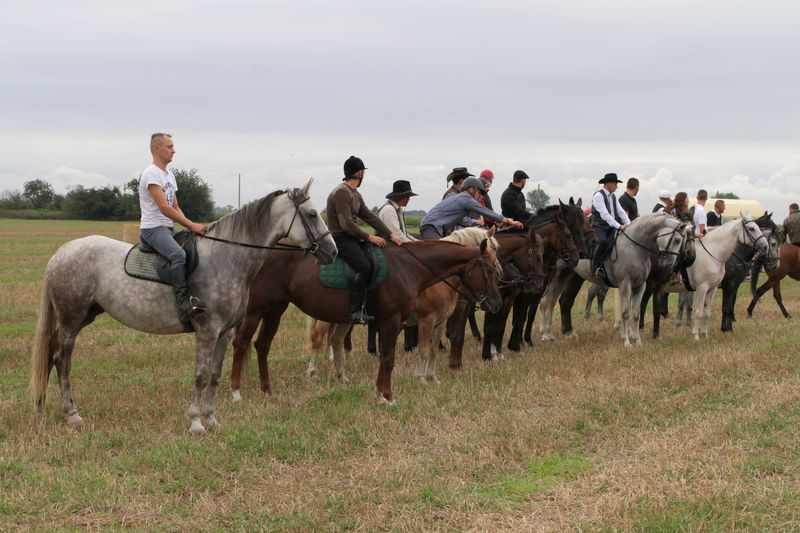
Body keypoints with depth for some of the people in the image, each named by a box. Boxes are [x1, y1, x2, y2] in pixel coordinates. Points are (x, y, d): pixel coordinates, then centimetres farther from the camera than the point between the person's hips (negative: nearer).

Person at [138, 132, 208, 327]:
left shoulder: (169, 175, 19)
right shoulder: (152, 173, -11)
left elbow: (176, 207, 20)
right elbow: (164, 208, -19)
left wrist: (190, 226, 2)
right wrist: (191, 225, -20)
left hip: (169, 228, 10)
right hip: (153, 228, -10)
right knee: (178, 254, -33)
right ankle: (185, 306, -41)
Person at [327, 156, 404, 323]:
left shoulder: (355, 194, 18)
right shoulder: (341, 192, -14)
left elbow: (370, 217, 15)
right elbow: (346, 224, -20)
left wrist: (391, 234, 6)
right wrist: (369, 237, -17)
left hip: (352, 238, 10)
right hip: (340, 239, -10)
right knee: (364, 267, -27)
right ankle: (356, 312, -26)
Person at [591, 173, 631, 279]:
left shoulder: (613, 196, 15)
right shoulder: (598, 196, -12)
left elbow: (621, 212, 11)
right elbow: (604, 214, -22)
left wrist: (628, 224, -4)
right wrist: (618, 226, -26)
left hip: (611, 227, 8)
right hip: (599, 227, -8)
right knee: (603, 241, -35)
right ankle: (595, 267, -23)